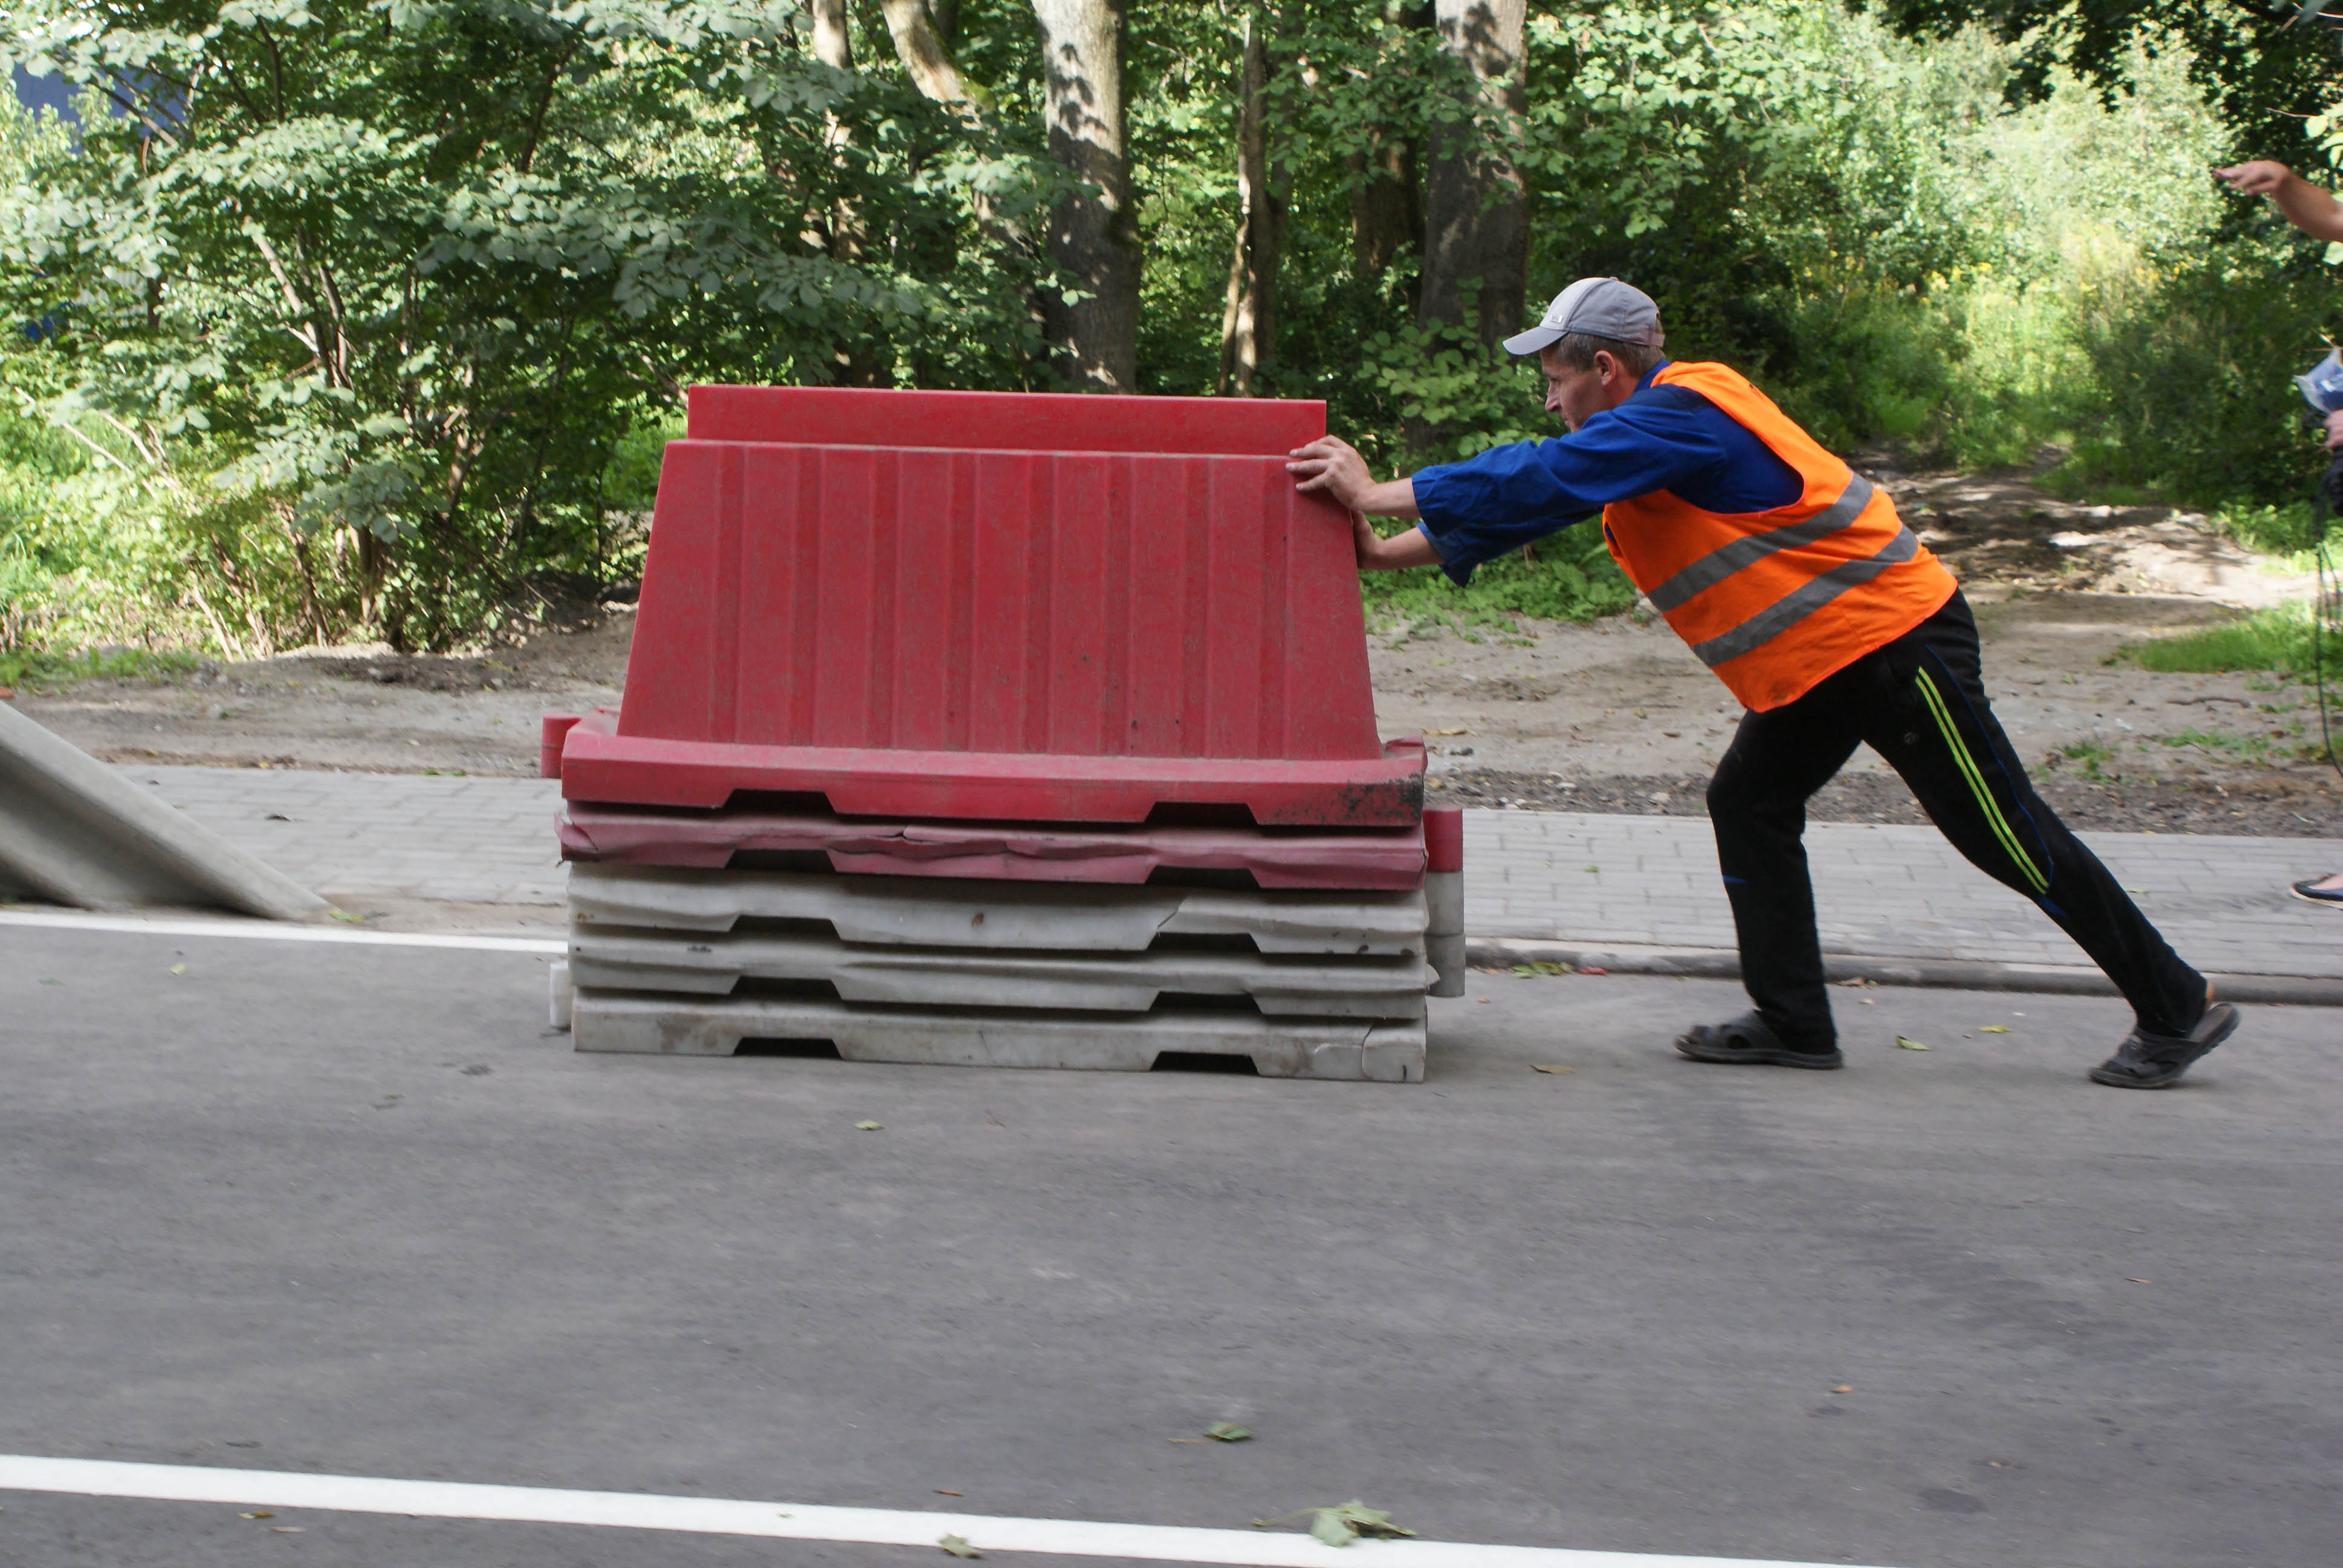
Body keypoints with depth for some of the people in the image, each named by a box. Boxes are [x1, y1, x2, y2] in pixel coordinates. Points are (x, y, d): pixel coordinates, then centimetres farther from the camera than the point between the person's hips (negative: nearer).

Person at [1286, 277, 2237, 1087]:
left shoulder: (1678, 417, -21)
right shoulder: (1649, 431, 10)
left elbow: (1540, 481, -27)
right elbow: (1530, 504, 13)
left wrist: (1379, 494, -22)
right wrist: (1389, 553, 8)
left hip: (1893, 640, -10)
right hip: (1823, 657, 10)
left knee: (2006, 837, -4)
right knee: (1749, 807, 7)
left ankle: (2177, 1010, 6)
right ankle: (1792, 1023, 9)